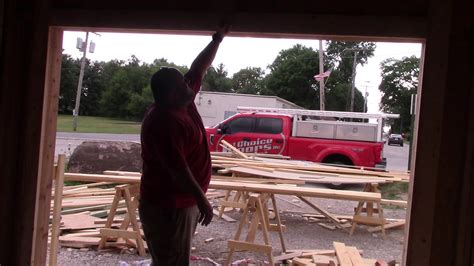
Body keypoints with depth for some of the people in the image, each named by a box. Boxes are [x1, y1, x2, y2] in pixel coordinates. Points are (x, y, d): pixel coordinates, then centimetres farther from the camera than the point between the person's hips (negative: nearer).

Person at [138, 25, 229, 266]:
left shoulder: (183, 104, 5)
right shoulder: (163, 122, -24)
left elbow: (198, 69, 15)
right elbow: (177, 168, -28)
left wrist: (218, 39, 15)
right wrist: (201, 199, -26)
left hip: (182, 202, 10)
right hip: (167, 207, -10)